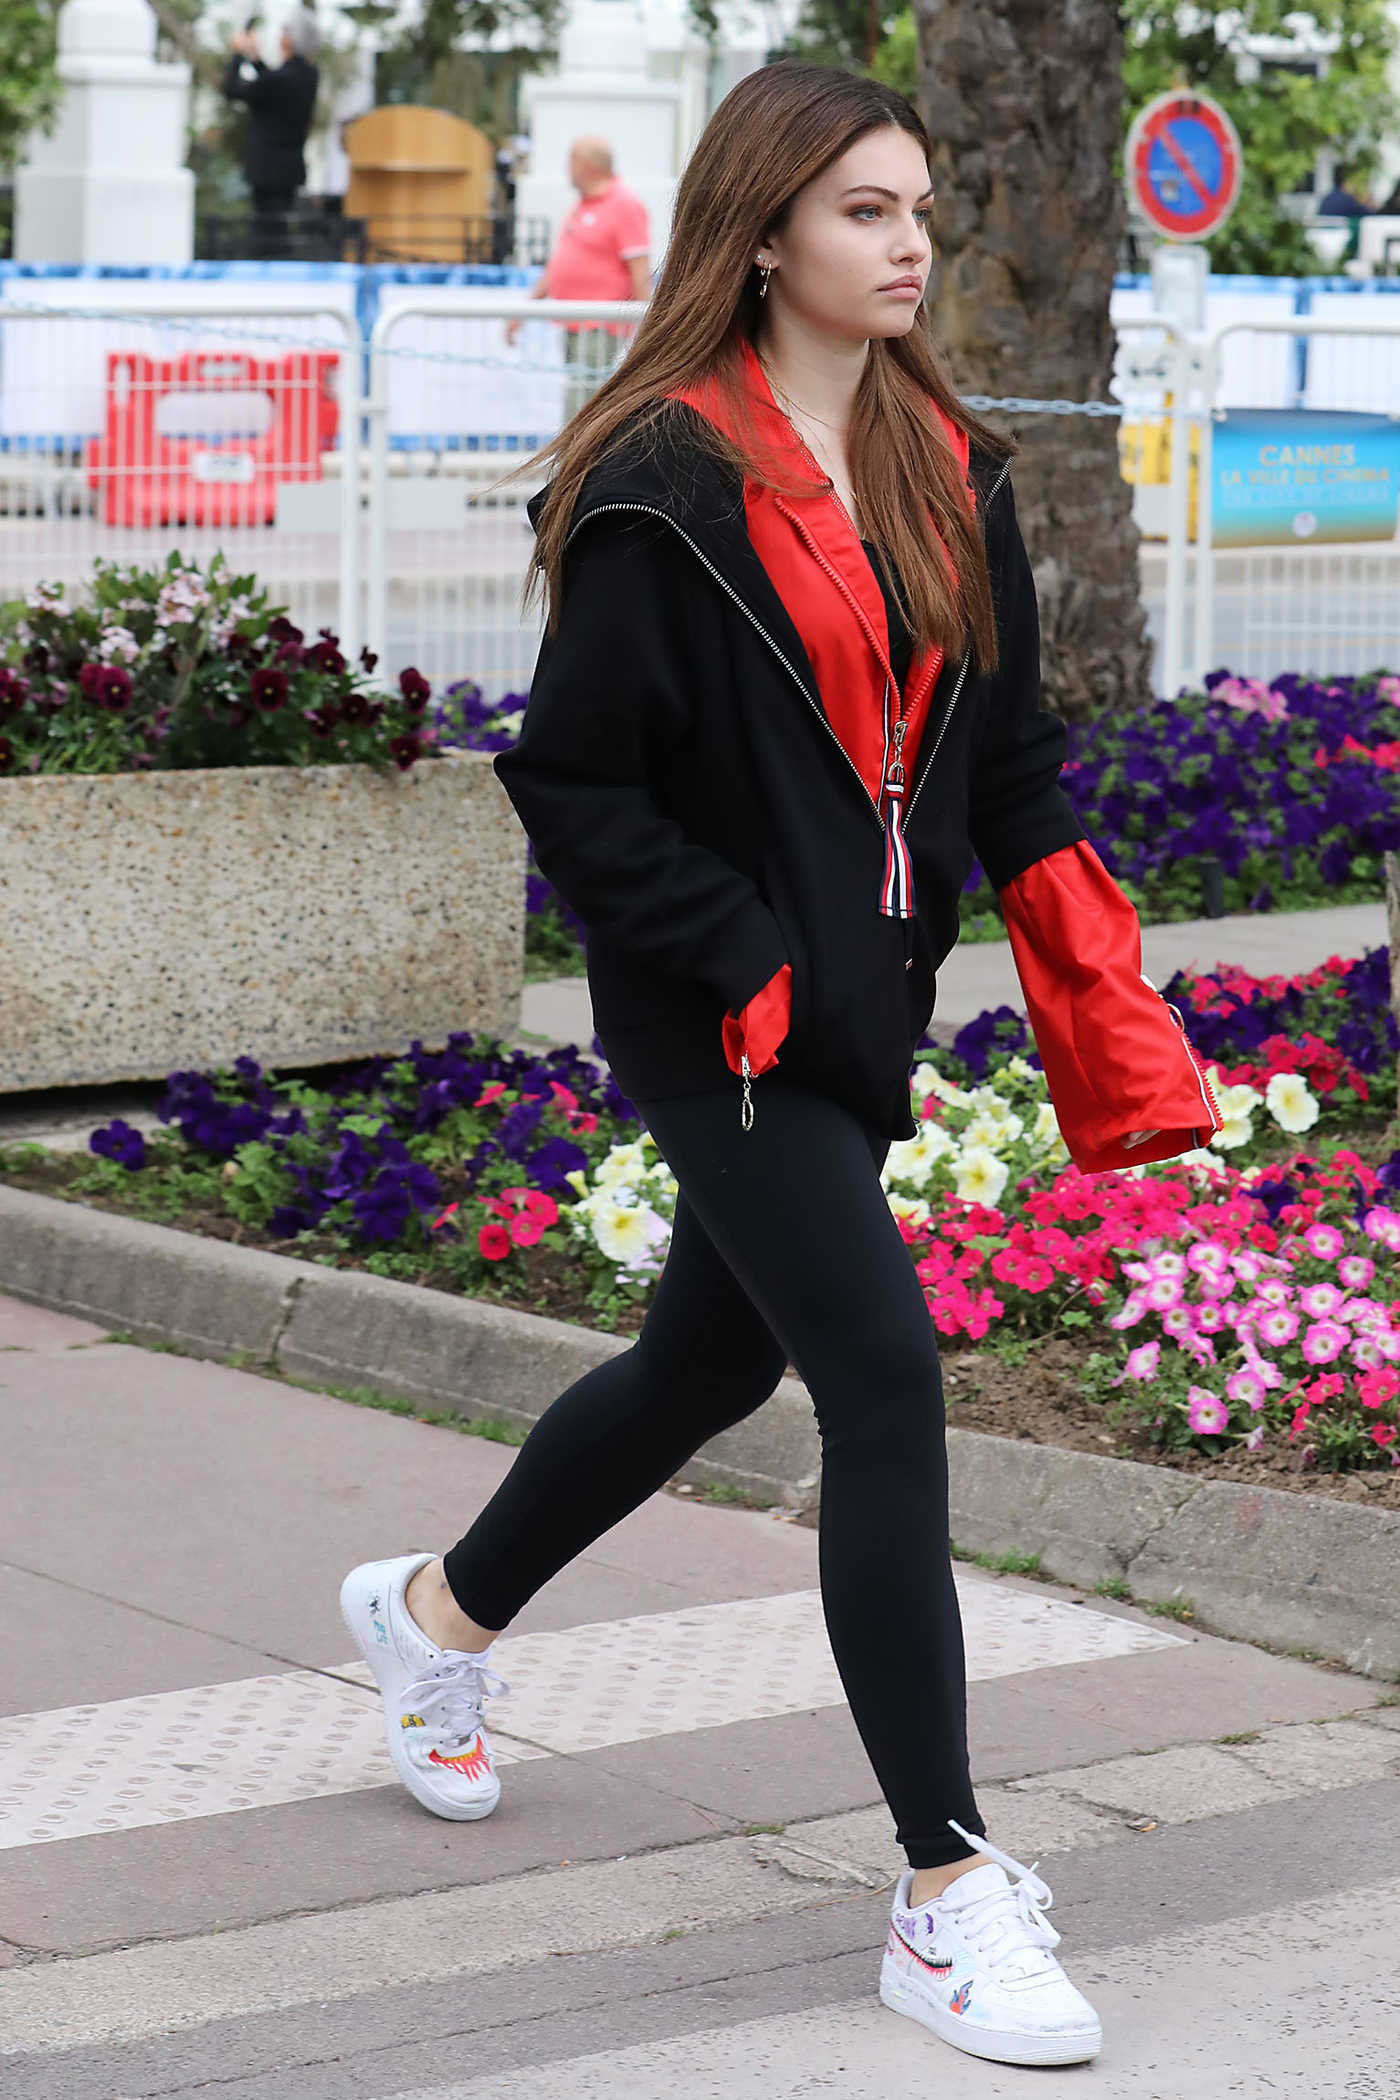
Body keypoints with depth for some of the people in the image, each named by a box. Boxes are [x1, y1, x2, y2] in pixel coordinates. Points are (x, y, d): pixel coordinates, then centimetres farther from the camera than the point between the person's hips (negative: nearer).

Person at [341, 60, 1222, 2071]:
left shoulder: (947, 470, 7)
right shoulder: (667, 486, -15)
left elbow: (1010, 761, 11)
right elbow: (572, 780, -14)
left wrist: (1106, 1003, 1)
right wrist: (751, 968, -17)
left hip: (859, 1012, 8)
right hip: (719, 1024, -8)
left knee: (714, 1361, 21)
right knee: (886, 1378, -14)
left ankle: (442, 1608, 48)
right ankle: (948, 1891, -8)